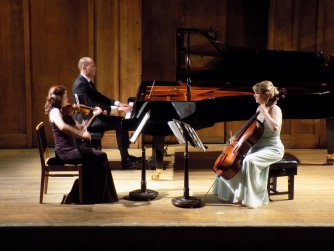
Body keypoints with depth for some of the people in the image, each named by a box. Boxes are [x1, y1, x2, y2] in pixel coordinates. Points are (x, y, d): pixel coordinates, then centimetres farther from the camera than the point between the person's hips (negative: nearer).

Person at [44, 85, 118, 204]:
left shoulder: (65, 113, 16)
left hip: (72, 149, 9)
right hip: (65, 152, -9)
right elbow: (62, 127, -33)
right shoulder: (55, 111, -12)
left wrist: (93, 115, 18)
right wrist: (82, 134, -30)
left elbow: (80, 128, 22)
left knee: (101, 156, -2)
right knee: (96, 158, -14)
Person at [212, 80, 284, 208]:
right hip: (257, 147, 9)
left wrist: (264, 112, -23)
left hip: (272, 149, -9)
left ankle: (250, 197, -23)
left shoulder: (275, 109, -12)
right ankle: (231, 191, 11)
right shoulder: (260, 109, 10)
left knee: (249, 161, -34)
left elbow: (275, 127, -32)